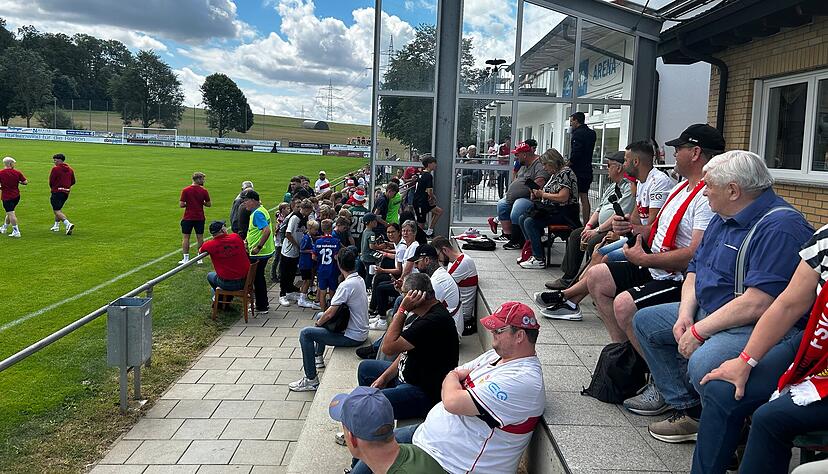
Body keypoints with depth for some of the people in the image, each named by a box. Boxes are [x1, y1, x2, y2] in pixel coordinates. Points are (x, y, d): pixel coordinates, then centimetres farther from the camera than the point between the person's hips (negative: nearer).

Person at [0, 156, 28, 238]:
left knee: (11, 214, -4)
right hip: (16, 196, 4)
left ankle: (16, 232, -7)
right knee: (10, 212, 20)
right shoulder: (17, 173, -4)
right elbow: (25, 182, -3)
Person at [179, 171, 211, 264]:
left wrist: (188, 204, 10)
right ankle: (200, 259, 12)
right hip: (200, 218, 1)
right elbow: (209, 204, 2)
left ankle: (186, 258, 7)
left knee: (185, 238, 7)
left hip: (188, 218, -1)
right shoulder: (204, 191, -5)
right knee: (200, 237, 9)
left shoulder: (185, 190, -8)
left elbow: (181, 205, -9)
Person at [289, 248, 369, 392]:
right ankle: (318, 358, 38)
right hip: (360, 331, 10)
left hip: (353, 337, -10)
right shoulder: (359, 280, 5)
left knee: (305, 334, -8)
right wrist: (320, 319, 11)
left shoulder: (346, 285, -24)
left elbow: (330, 313, -21)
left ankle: (311, 380, -3)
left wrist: (318, 323, -1)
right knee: (321, 316, 26)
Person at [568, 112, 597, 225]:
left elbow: (575, 154, -20)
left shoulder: (578, 133, -12)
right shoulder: (591, 133, 14)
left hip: (578, 171, -8)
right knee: (585, 197, 10)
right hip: (587, 171, 8)